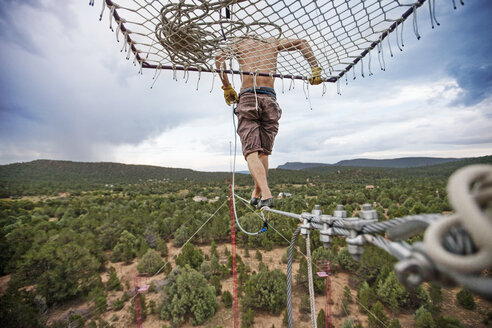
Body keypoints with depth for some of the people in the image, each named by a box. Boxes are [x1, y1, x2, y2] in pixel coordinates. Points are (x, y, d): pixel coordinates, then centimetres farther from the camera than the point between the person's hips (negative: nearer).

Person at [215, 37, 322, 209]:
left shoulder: (239, 43, 21)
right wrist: (315, 69, 22)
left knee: (251, 151, -8)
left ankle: (266, 194, -26)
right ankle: (256, 194, 13)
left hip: (247, 97, -2)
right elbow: (303, 43, 24)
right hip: (269, 99, 2)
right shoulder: (272, 43, 27)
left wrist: (227, 87, 8)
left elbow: (219, 57, 4)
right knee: (264, 151, 10)